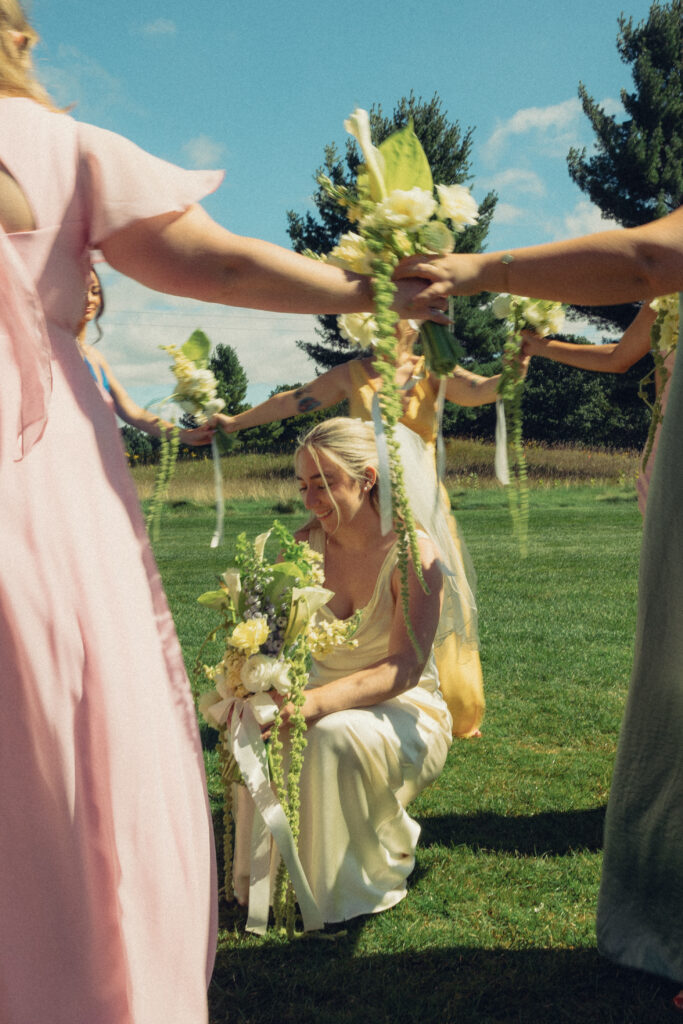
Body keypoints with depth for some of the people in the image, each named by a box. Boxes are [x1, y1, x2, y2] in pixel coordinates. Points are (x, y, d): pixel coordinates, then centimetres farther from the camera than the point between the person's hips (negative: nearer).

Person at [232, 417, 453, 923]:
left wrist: (316, 702, -42)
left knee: (336, 734, -36)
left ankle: (358, 884, -9)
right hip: (333, 701, 4)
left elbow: (404, 668, -26)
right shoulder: (305, 545, 0)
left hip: (407, 713, -4)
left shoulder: (413, 553, -16)